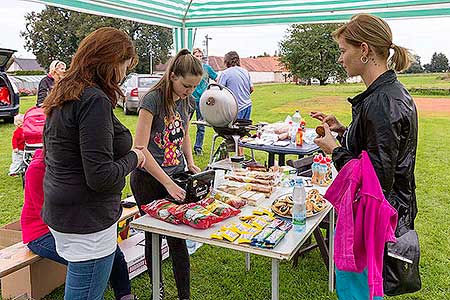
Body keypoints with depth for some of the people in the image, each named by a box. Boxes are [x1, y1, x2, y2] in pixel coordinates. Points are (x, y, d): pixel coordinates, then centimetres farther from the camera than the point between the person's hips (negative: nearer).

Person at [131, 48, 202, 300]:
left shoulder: (188, 102, 3)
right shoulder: (153, 99, -17)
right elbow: (140, 149, -21)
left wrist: (190, 163, 4)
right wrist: (168, 184, -25)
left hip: (177, 177, 5)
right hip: (149, 179, -4)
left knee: (178, 239, 4)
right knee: (154, 236, 12)